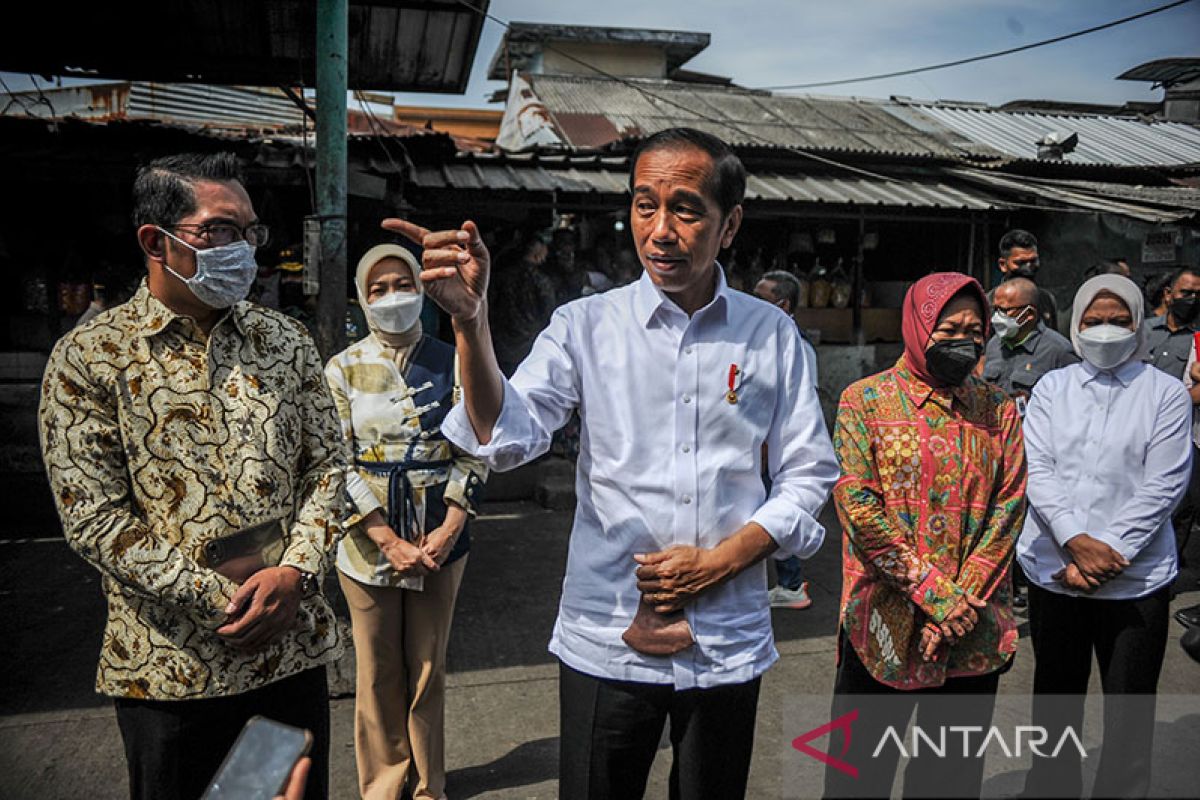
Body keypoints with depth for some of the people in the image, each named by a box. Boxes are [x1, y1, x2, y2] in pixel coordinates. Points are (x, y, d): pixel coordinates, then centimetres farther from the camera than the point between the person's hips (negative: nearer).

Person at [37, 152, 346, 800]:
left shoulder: (285, 341, 6)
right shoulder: (88, 359, -5)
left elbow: (326, 464, 5)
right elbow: (93, 520, -10)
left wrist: (296, 572, -11)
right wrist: (220, 598, -16)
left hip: (292, 647, 4)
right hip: (169, 668, -3)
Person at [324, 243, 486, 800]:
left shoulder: (451, 363, 1)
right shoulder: (343, 369, -1)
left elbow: (474, 450, 1)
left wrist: (449, 529, -10)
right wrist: (389, 541, -13)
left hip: (440, 539, 1)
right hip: (368, 539, 0)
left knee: (428, 669, 13)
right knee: (378, 673, 10)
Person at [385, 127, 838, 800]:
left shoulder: (773, 336, 0)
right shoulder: (587, 326, -3)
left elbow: (809, 476, 3)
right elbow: (507, 439, -17)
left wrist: (720, 560, -10)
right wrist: (470, 321, -33)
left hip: (728, 648, 2)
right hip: (607, 643, -1)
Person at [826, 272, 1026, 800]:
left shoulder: (999, 409, 7)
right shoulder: (866, 400, -3)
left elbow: (1008, 509, 0)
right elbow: (856, 505, -11)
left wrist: (963, 601, -11)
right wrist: (936, 593, -14)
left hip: (976, 632, 3)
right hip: (884, 625, -3)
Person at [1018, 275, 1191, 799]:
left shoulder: (1167, 394, 0)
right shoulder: (1051, 388, 5)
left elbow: (1162, 486, -7)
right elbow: (1036, 470, -4)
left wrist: (1108, 554, -15)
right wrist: (1077, 543, -17)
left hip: (1136, 580, -2)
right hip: (1052, 572, 2)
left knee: (1130, 709, 7)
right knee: (1055, 696, 17)